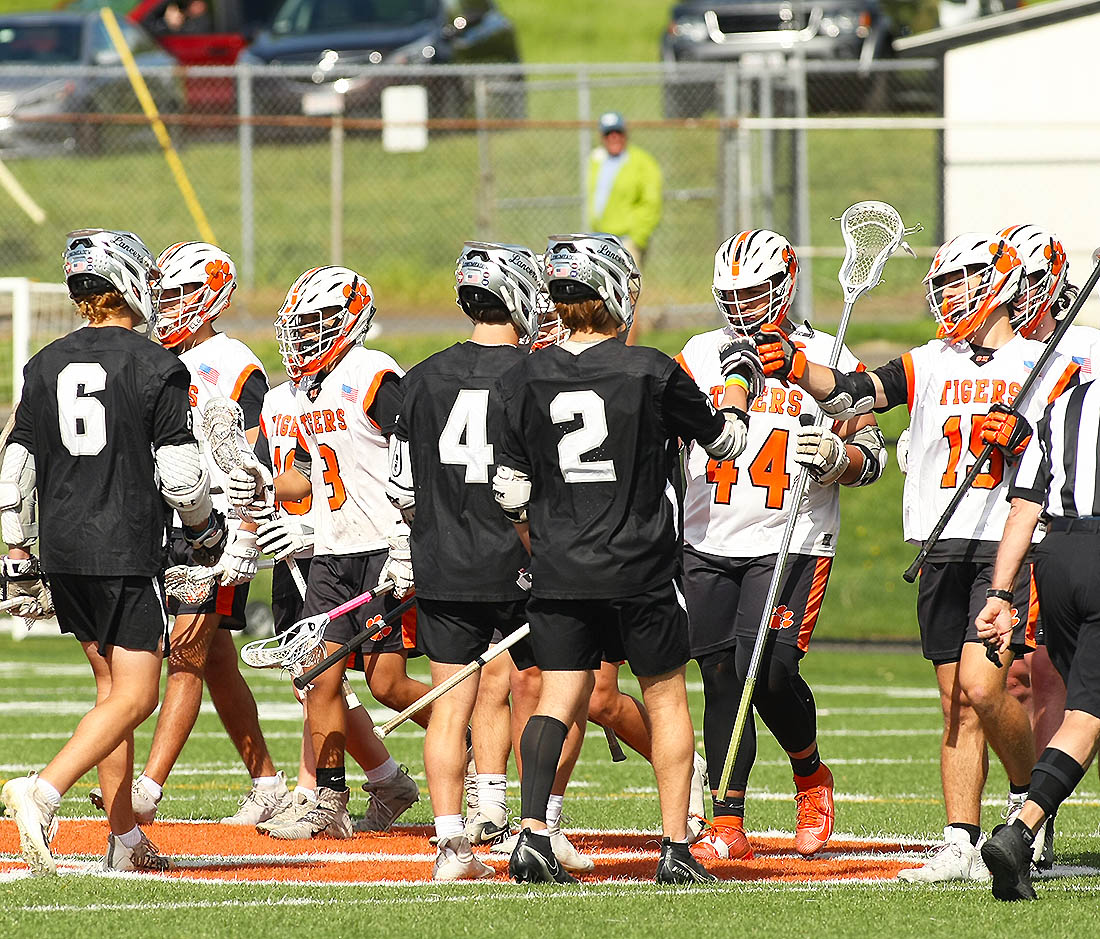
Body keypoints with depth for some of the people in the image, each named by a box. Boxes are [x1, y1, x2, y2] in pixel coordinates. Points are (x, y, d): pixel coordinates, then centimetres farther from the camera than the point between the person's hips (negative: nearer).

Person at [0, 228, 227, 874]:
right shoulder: (157, 367, -9)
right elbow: (180, 477, -10)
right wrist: (208, 529, 10)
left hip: (62, 549, 6)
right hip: (128, 554, -6)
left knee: (111, 683, 15)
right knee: (134, 696, -4)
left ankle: (126, 839, 15)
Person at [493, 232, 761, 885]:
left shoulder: (526, 380, 1)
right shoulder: (651, 372, -9)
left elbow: (511, 493, 5)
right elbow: (726, 440, 5)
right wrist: (740, 376, 23)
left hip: (559, 574, 2)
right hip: (640, 570, -2)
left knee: (560, 696, 6)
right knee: (666, 697, 10)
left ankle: (533, 832, -10)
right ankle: (677, 850, 10)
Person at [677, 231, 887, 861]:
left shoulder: (826, 359, 2)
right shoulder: (701, 356, 10)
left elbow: (872, 457, 3)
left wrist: (838, 455, -18)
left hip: (791, 543, -3)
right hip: (709, 543, 3)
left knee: (769, 672, -16)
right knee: (723, 682, 1)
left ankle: (812, 777, 12)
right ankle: (728, 826, 5)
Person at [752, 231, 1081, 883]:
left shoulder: (1050, 369, 4)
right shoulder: (933, 364, 13)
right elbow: (852, 393, 0)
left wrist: (1021, 439, -16)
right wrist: (793, 366, -16)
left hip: (1008, 544, -4)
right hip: (942, 549, 4)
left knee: (981, 687, -17)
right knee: (958, 706, 3)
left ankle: (1029, 793, 9)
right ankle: (963, 847, 5)